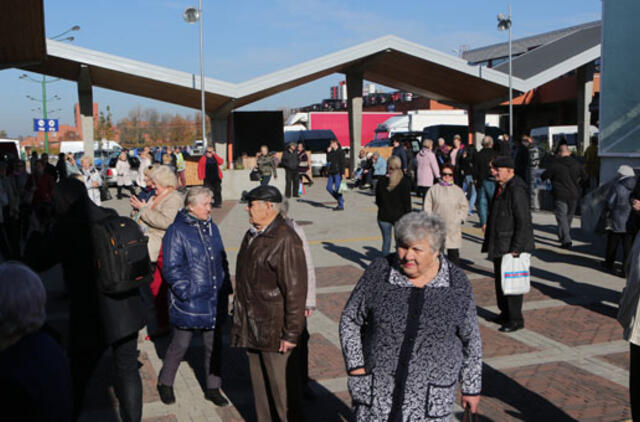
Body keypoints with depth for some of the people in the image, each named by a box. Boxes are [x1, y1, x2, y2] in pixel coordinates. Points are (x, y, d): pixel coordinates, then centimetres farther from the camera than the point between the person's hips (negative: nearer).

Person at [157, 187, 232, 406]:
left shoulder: (212, 228, 9)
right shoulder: (177, 232, -12)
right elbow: (171, 268, -14)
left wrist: (225, 288, 15)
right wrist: (186, 292, -20)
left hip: (214, 301, 6)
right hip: (189, 302, -6)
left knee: (214, 345, 13)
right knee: (180, 345, 8)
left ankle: (213, 388, 28)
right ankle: (165, 383, 31)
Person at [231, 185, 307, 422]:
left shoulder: (285, 241, -20)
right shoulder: (253, 234, 10)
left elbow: (296, 290, -21)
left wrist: (291, 333, -20)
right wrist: (240, 317, 21)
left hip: (274, 329, -9)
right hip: (252, 326, 9)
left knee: (282, 385, 2)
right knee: (259, 383, 20)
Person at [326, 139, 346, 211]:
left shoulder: (340, 152, -9)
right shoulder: (331, 152, 14)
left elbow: (343, 163, -13)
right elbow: (328, 160, 7)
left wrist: (342, 173, -18)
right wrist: (328, 152, -1)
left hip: (338, 173, -8)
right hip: (331, 173, 8)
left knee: (337, 189, -6)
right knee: (329, 187, 7)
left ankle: (341, 206, 2)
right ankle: (340, 199, 21)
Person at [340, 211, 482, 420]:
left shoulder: (457, 284, -11)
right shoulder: (379, 273, -12)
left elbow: (470, 339, 0)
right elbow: (350, 320, -2)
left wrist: (472, 388, 5)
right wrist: (356, 369, -9)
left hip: (430, 393, 0)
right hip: (379, 386, 1)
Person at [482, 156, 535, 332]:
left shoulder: (516, 190, -19)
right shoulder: (501, 187, 11)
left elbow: (523, 221, -22)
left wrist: (516, 248, -22)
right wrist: (490, 239, 19)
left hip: (512, 246, -10)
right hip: (500, 245, 10)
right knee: (500, 281, 18)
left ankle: (515, 320, 9)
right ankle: (505, 314, 32)